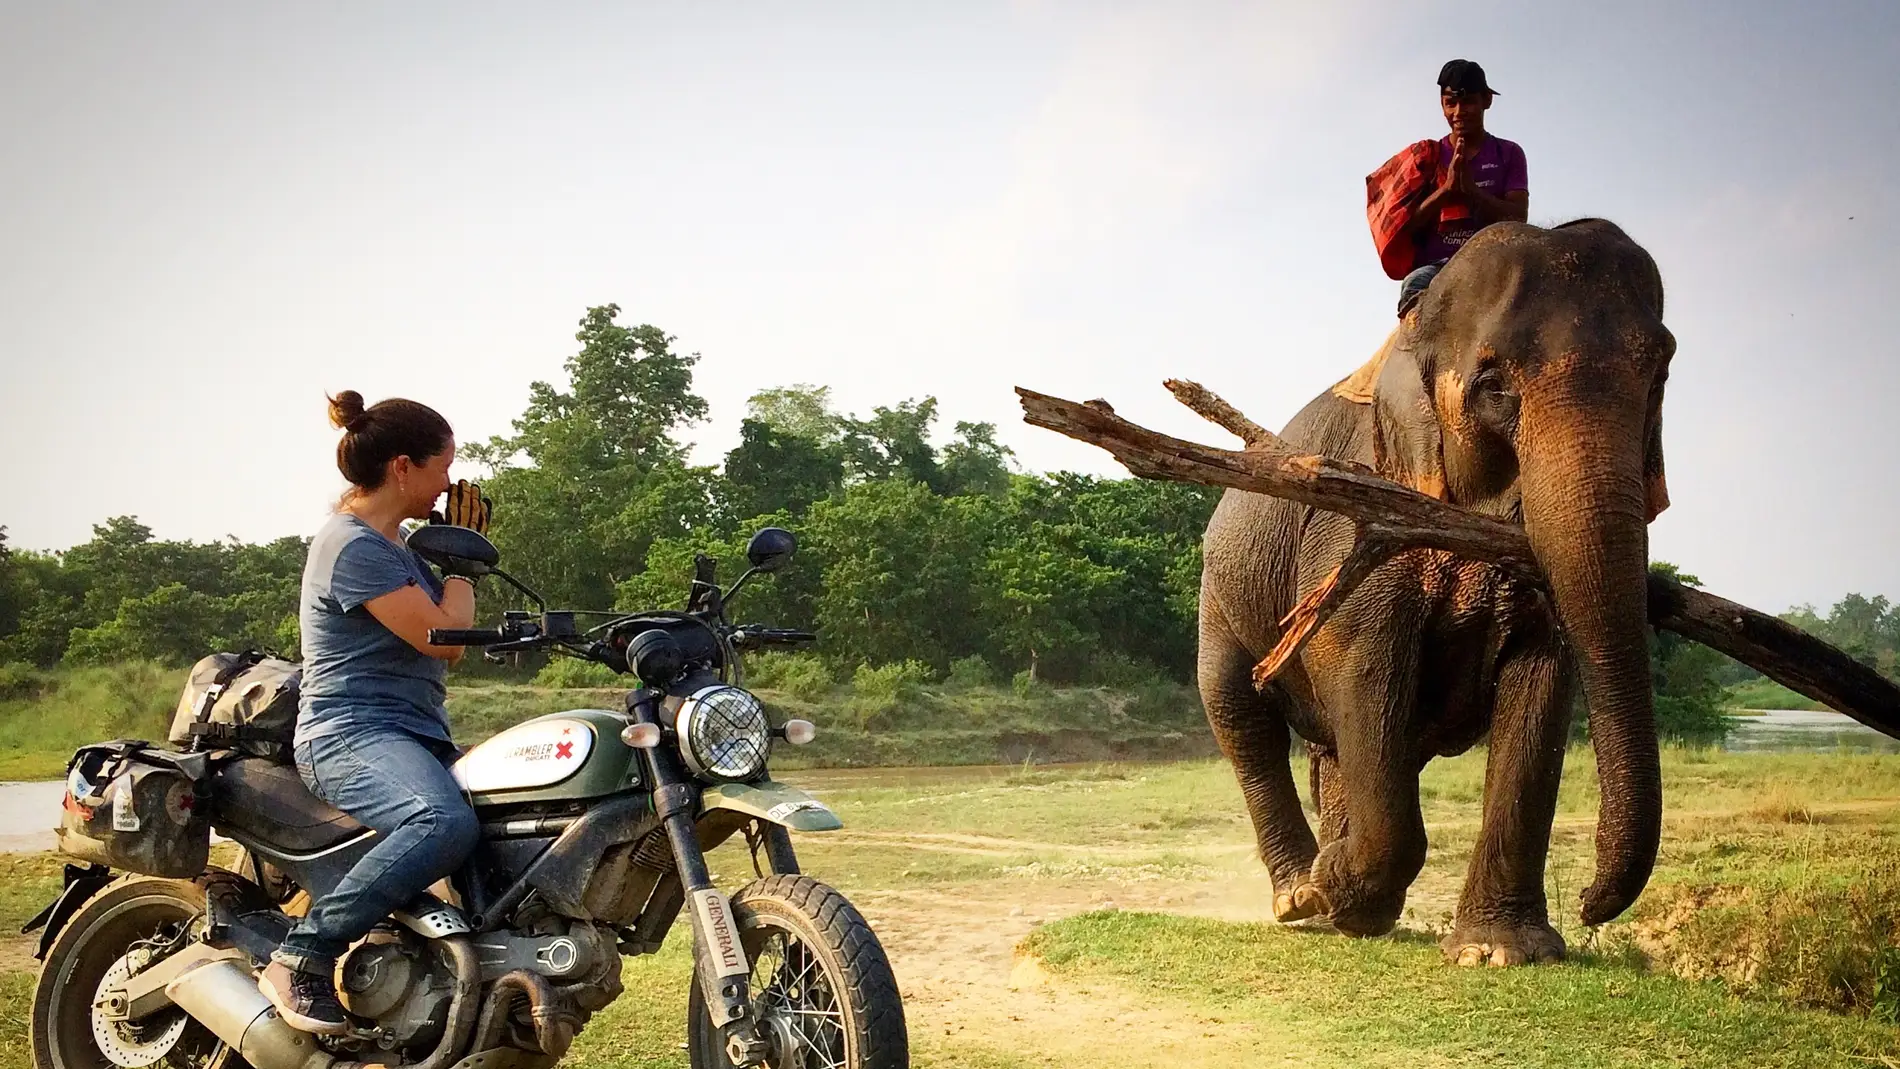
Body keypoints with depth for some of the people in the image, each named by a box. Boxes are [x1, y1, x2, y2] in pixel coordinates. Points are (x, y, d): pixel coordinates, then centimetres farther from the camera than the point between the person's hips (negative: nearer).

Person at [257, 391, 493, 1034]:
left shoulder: (392, 543, 20)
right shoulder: (353, 545, -11)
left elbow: (447, 650, 27)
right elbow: (442, 637, -16)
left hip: (414, 733, 11)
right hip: (351, 734, -10)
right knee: (445, 823, -38)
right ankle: (302, 959, -30)